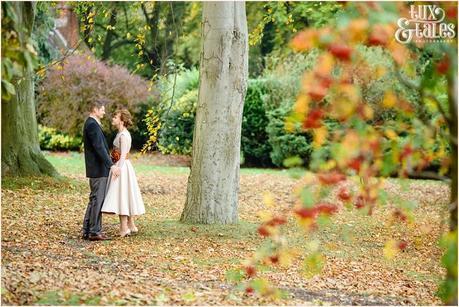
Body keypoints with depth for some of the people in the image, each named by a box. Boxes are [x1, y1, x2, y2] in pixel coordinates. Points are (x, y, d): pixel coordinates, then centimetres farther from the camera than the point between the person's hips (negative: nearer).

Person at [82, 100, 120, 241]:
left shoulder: (91, 124, 17)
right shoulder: (92, 125, -16)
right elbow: (99, 147, -24)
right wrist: (111, 165, -27)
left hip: (97, 169, 11)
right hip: (98, 170, -11)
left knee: (95, 199, 14)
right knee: (97, 199, -6)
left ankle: (87, 231, 17)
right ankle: (94, 232, -3)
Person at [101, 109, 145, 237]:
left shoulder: (124, 135, -15)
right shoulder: (121, 133, 14)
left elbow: (123, 155, -18)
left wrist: (117, 170, -21)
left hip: (122, 167, -10)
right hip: (120, 167, 10)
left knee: (121, 196, -7)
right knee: (125, 197, 13)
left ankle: (124, 229, -6)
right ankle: (131, 226, 18)